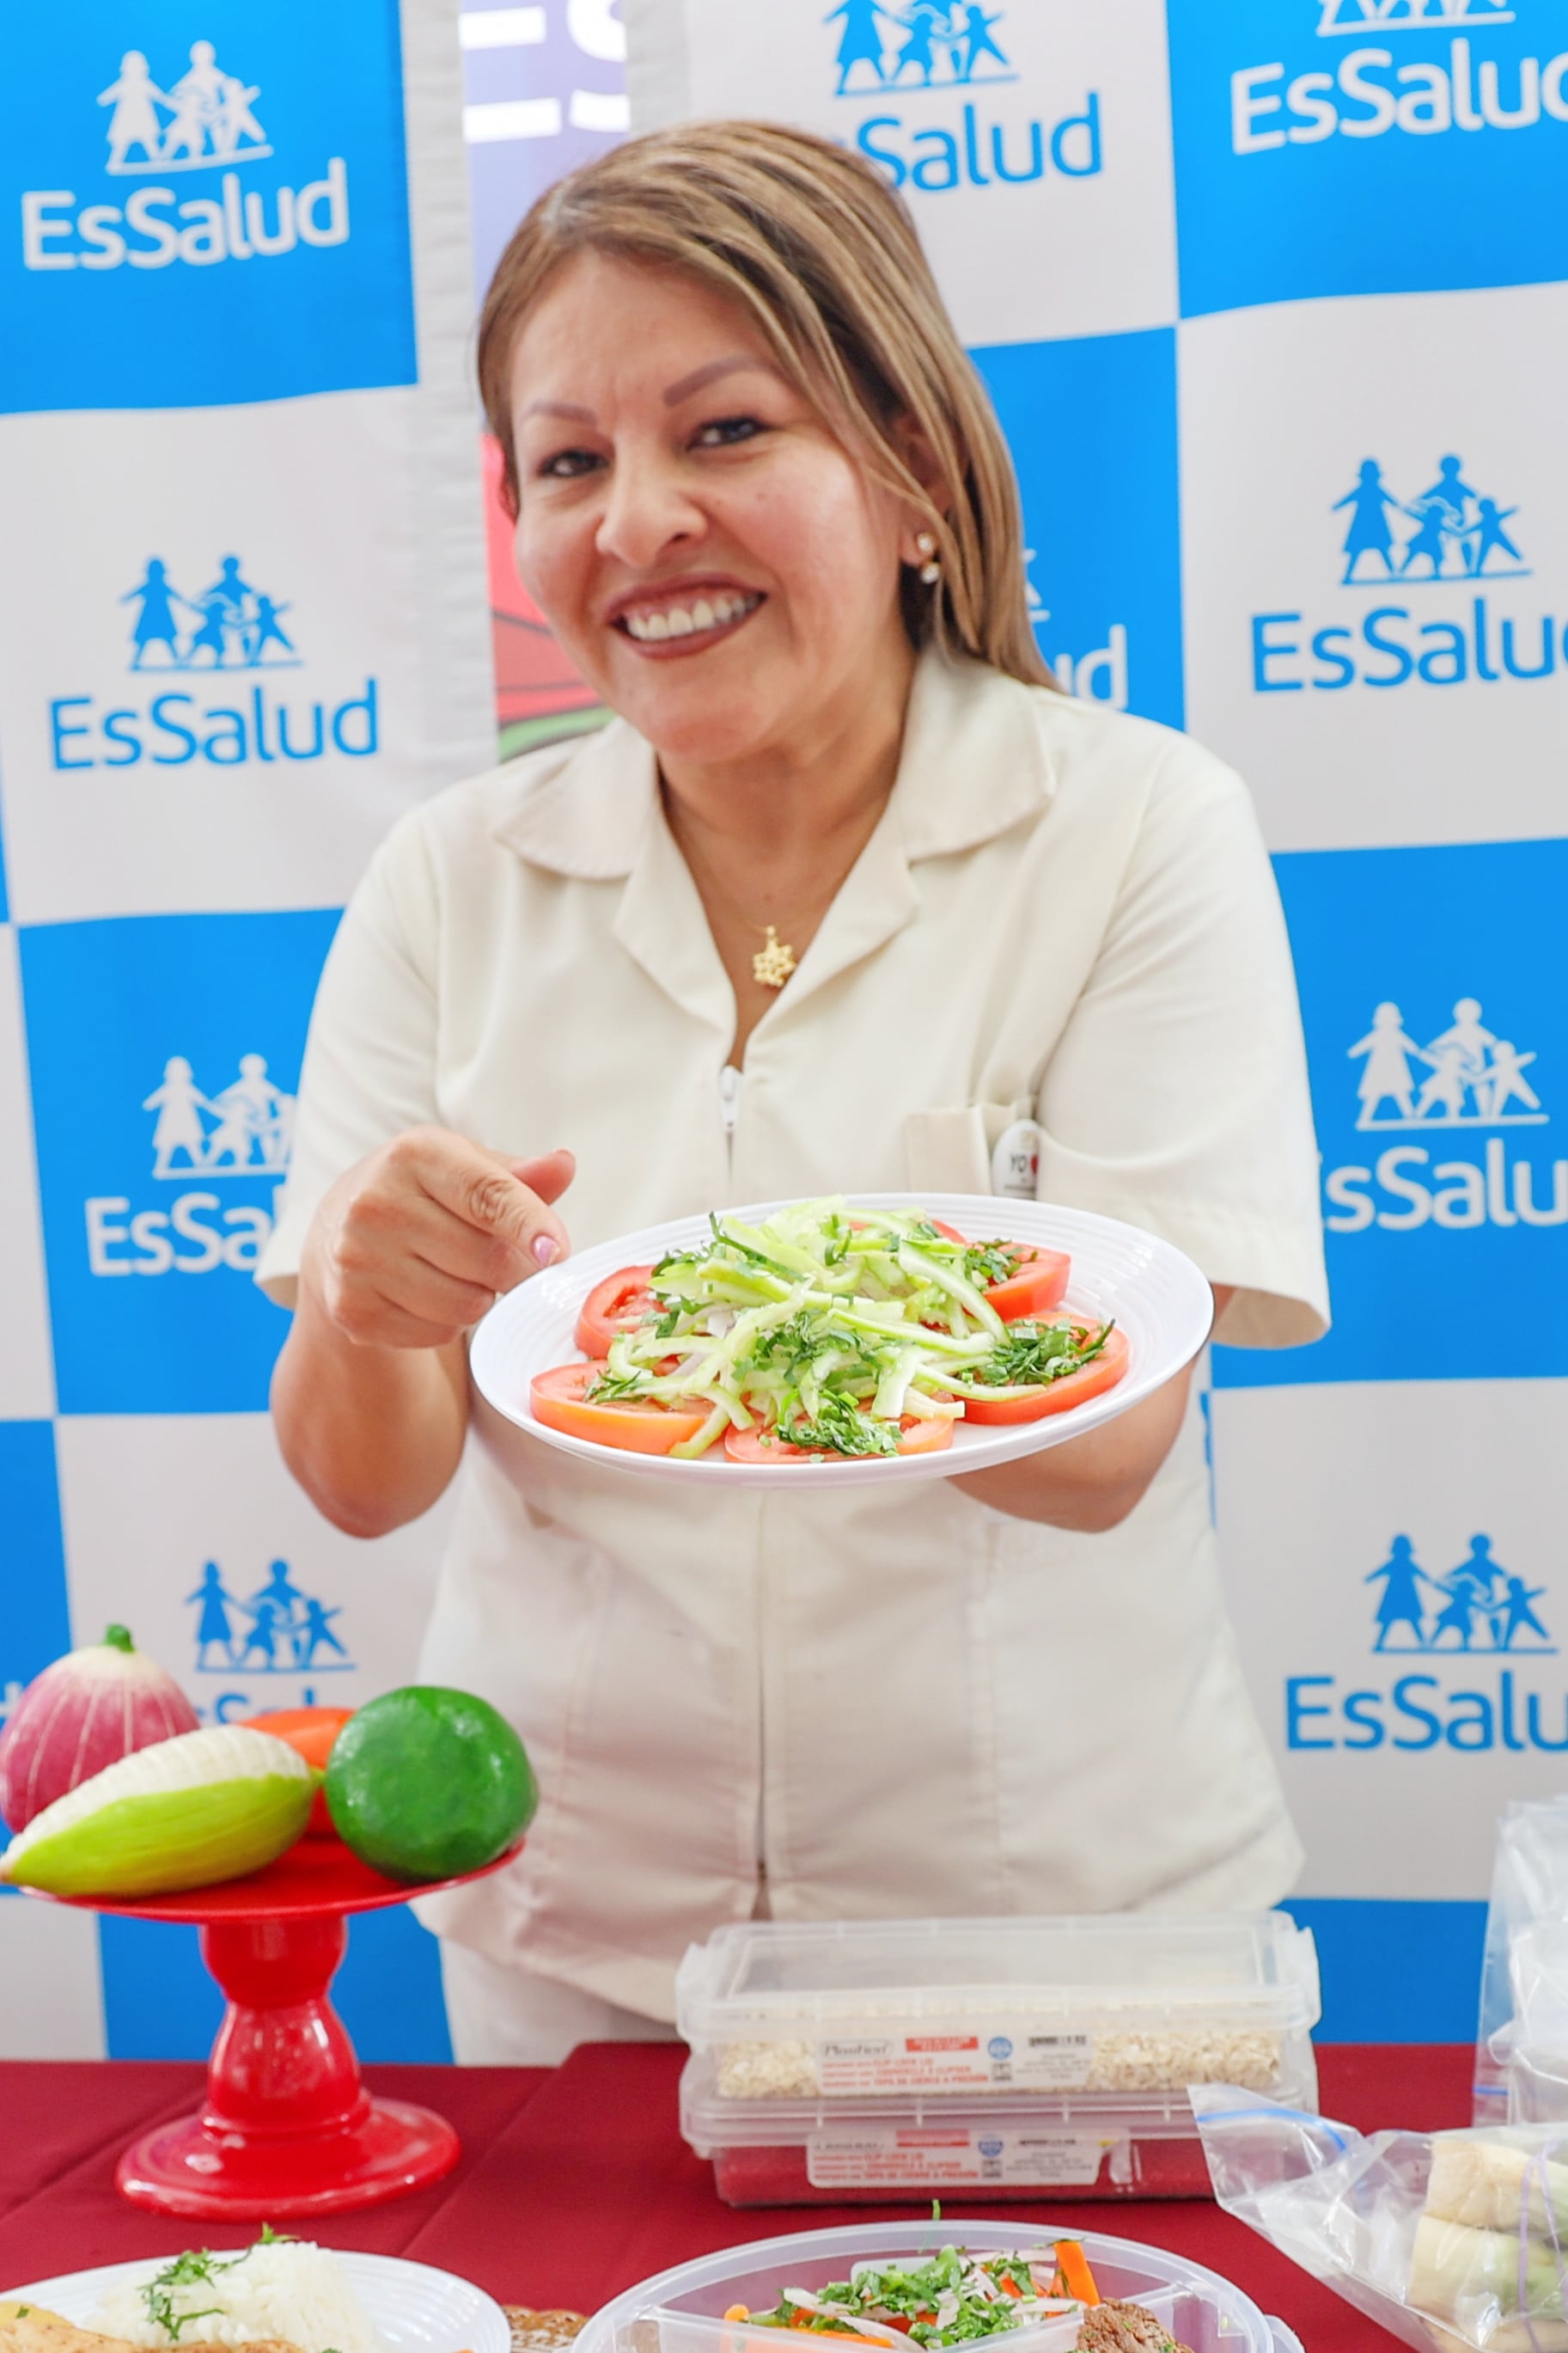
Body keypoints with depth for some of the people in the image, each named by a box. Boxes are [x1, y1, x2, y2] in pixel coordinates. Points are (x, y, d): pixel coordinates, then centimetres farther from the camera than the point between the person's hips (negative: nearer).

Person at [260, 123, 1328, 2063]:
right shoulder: (451, 884, -2)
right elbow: (359, 1485, -4)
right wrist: (370, 1308, -26)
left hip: (1058, 1901, -2)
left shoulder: (1138, 829, -10)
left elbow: (1109, 1447, -18)